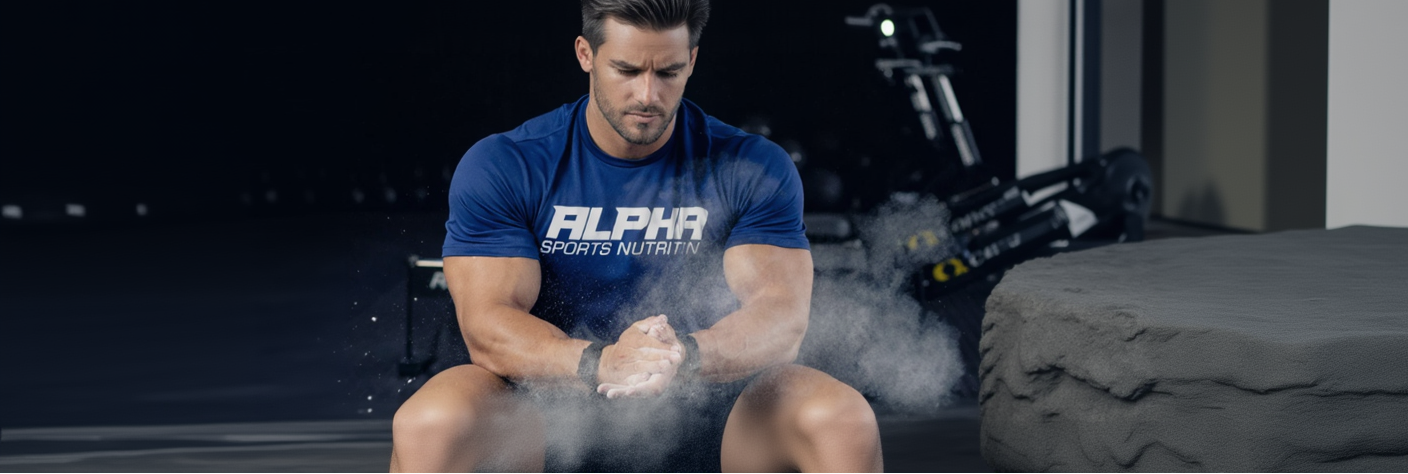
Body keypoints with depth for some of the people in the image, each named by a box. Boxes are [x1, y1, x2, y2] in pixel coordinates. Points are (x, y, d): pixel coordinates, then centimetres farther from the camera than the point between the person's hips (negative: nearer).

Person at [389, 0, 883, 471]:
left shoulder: (756, 169, -3)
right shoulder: (500, 167, -6)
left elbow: (782, 313, -14)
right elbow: (487, 325, -16)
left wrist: (686, 355, -38)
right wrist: (599, 363, -37)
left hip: (708, 406, 1)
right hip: (551, 403, -1)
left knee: (844, 420, -27)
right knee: (426, 426, -32)